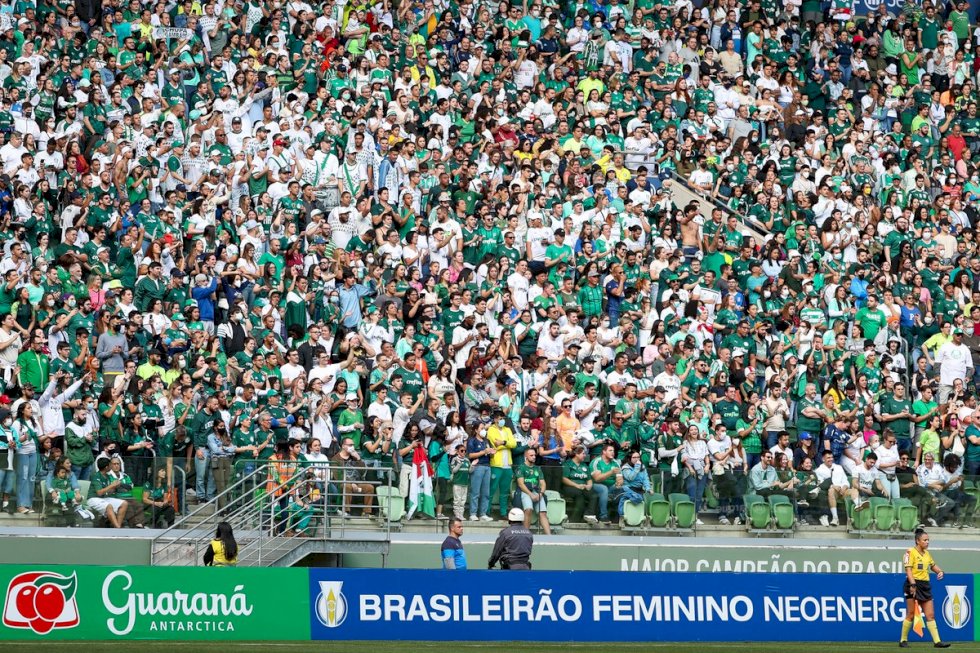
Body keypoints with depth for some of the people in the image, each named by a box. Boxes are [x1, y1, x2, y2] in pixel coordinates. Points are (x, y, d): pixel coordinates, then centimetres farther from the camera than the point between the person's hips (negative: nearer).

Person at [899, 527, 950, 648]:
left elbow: (933, 566, 29)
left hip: (925, 586, 7)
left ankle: (937, 641, -3)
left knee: (930, 615, 1)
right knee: (911, 614, -2)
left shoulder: (927, 554, 14)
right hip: (913, 585, -7)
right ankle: (903, 640, 9)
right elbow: (908, 569, -16)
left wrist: (939, 571, 8)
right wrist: (913, 584, -26)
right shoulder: (911, 552, -7)